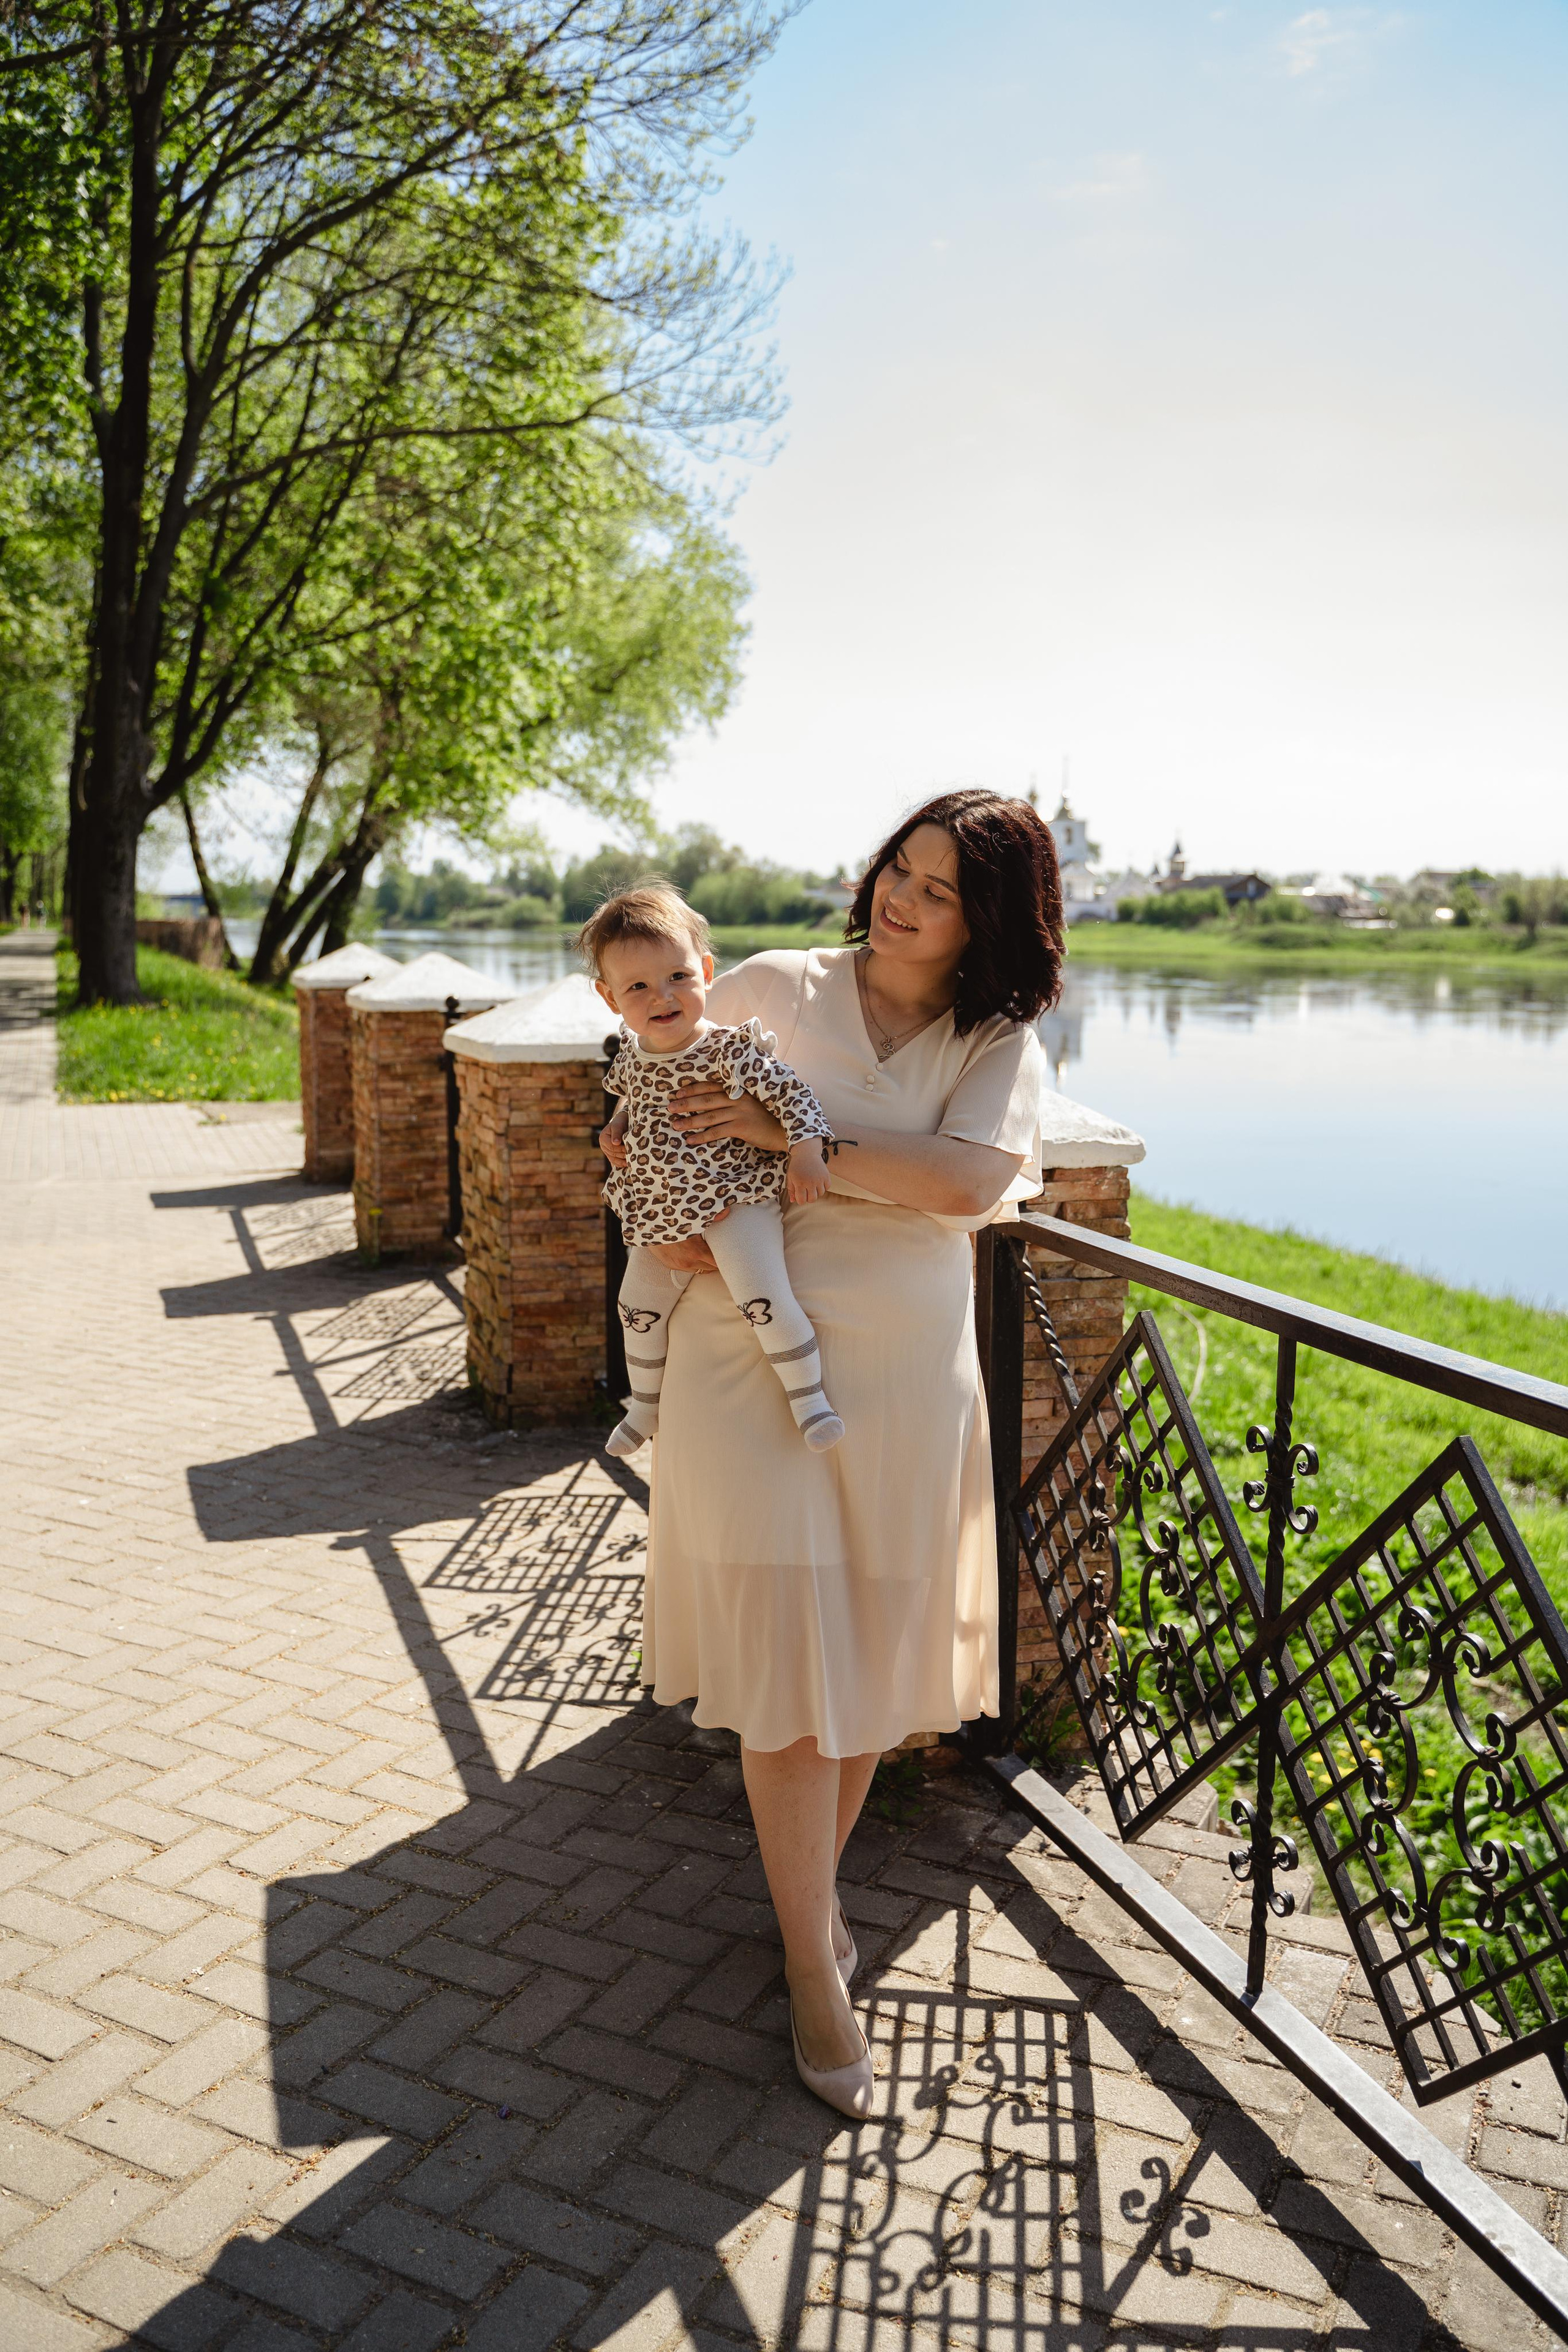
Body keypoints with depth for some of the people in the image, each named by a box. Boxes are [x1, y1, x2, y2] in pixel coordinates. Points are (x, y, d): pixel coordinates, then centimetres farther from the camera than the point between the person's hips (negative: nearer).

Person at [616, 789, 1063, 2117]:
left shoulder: (1000, 1040, 1)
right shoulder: (777, 990, 0)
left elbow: (969, 1181, -18)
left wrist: (788, 1141, -18)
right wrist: (659, 1223, -6)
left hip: (903, 1374, 2)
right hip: (750, 1365, -1)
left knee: (872, 1652, 14)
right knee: (788, 1658, 1)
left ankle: (815, 1883, 40)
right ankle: (815, 1969, 18)